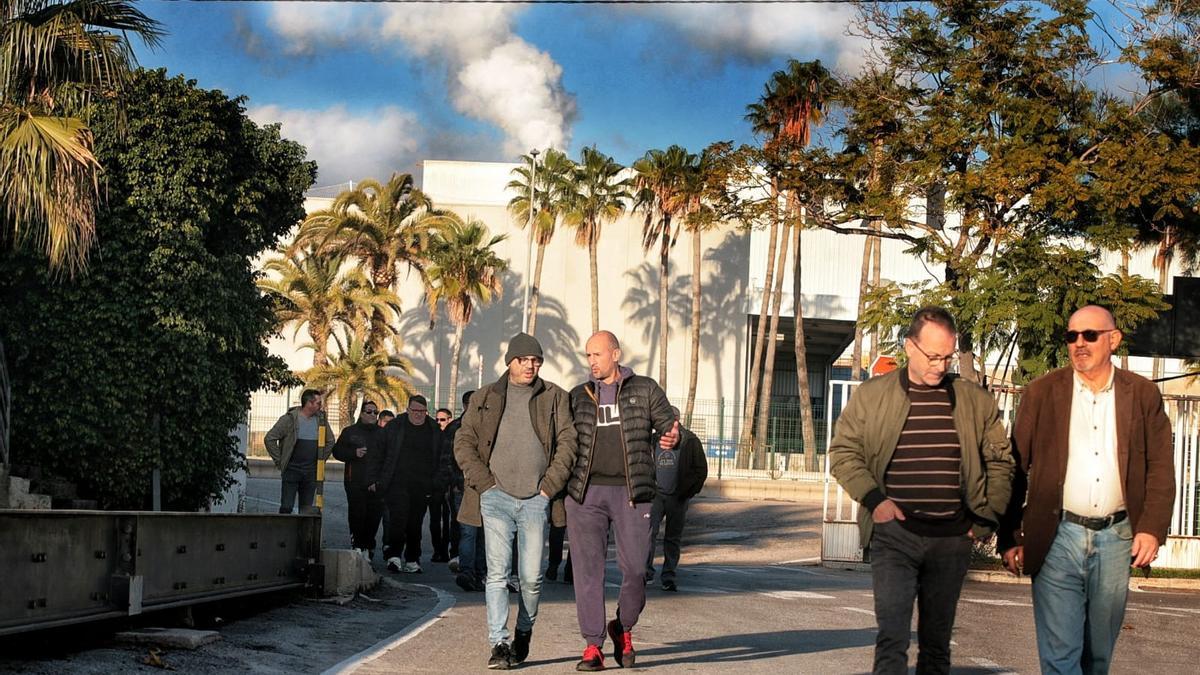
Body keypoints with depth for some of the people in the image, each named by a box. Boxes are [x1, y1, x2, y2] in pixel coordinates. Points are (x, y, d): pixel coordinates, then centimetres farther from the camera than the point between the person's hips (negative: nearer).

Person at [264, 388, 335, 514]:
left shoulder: (321, 419, 6)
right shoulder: (290, 419, -9)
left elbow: (330, 441, 21)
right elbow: (269, 439, -8)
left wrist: (322, 459, 11)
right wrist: (279, 461, -7)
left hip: (311, 471, 4)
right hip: (291, 470, -4)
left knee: (307, 509, 6)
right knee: (286, 507, -6)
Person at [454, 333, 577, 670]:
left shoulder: (554, 398, 10)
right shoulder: (484, 399, 11)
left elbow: (567, 441, 5)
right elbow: (463, 442, 9)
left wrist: (549, 485, -4)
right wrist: (485, 482, -2)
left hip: (536, 500, 0)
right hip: (496, 497, 0)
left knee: (531, 577, 3)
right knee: (497, 573, -9)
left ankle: (524, 633, 26)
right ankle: (499, 644, -10)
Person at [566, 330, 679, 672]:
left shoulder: (645, 390, 8)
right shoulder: (578, 397, 14)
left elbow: (669, 424, 5)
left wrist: (672, 437, -19)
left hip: (631, 493, -1)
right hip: (586, 493, 1)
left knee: (635, 567, -3)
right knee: (588, 568, -3)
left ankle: (623, 628, 23)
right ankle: (593, 646, 2)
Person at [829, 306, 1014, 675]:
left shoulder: (975, 400, 7)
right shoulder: (871, 395, 2)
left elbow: (1000, 461, 15)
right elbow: (843, 452, 5)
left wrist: (988, 517, 6)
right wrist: (874, 499, -7)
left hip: (953, 539, 2)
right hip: (894, 534, -2)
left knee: (937, 643, 10)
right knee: (892, 638, -10)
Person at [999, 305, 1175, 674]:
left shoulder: (1143, 394, 5)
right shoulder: (1042, 393, 2)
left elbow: (1161, 468, 5)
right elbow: (1015, 468, 2)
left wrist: (1152, 528, -7)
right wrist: (1009, 537, -1)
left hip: (1116, 538, 2)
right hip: (1058, 537, -2)